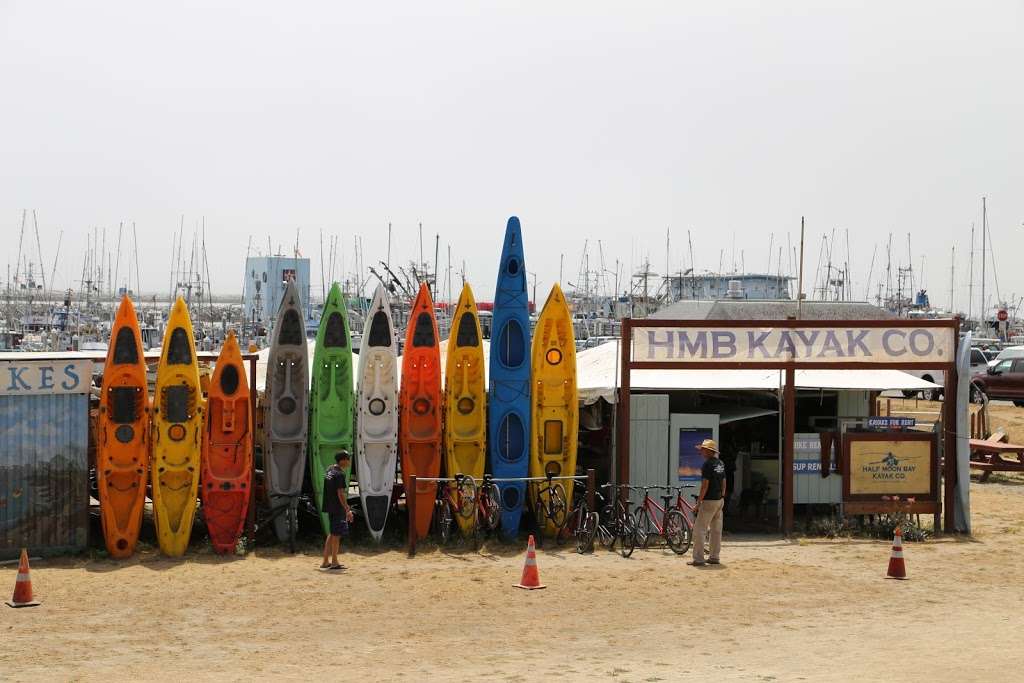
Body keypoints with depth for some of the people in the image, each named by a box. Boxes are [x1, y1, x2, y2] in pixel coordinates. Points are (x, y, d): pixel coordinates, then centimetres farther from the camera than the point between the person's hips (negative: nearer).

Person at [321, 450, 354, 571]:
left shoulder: (329, 470, 11)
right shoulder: (339, 474, -18)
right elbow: (340, 494, -21)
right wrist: (348, 510, -19)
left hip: (330, 507, 9)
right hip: (337, 508, -9)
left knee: (332, 534, 16)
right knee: (336, 535, -1)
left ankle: (325, 562, 19)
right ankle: (334, 563, 5)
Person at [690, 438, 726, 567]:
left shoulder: (707, 464, -16)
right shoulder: (721, 464, 10)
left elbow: (705, 485, -19)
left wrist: (699, 502, -14)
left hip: (709, 501, -9)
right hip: (719, 500, 9)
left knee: (699, 530, -6)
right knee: (716, 530, 13)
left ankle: (698, 559, -8)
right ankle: (714, 557, 17)